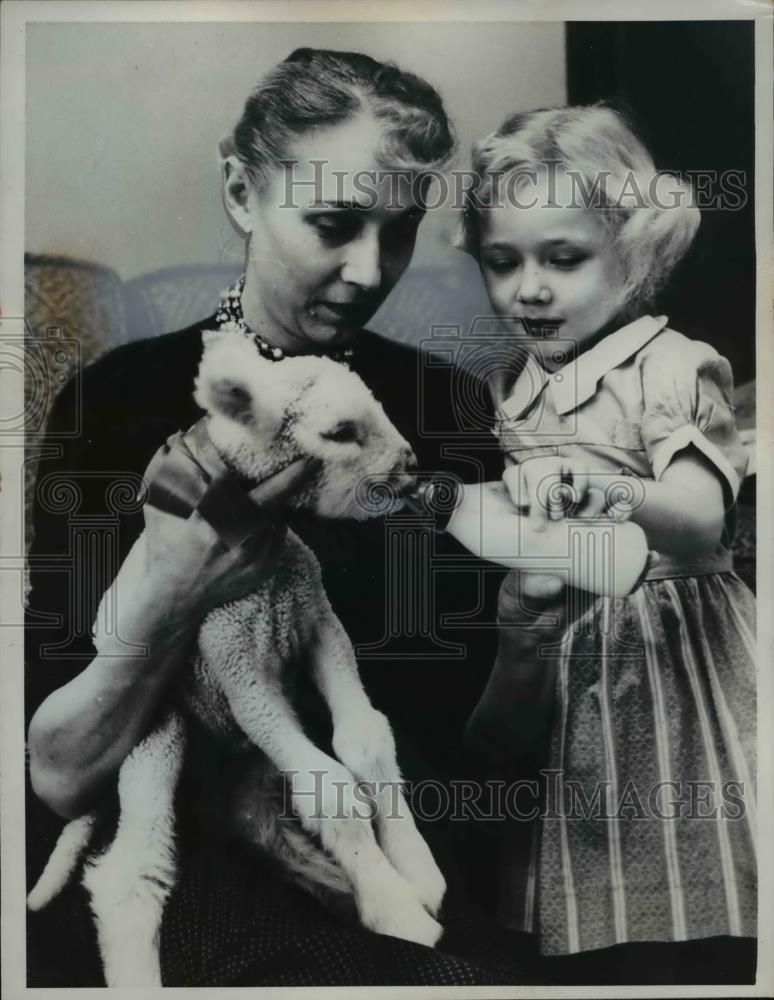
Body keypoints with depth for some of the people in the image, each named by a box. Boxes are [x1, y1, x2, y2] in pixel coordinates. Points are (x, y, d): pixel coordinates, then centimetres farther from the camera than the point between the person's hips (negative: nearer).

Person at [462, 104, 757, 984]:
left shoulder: (676, 368, -11)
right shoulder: (515, 390, 9)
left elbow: (702, 527, -26)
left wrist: (615, 493, -43)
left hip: (662, 662, -5)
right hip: (558, 668, 6)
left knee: (674, 937, -2)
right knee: (584, 939, 14)